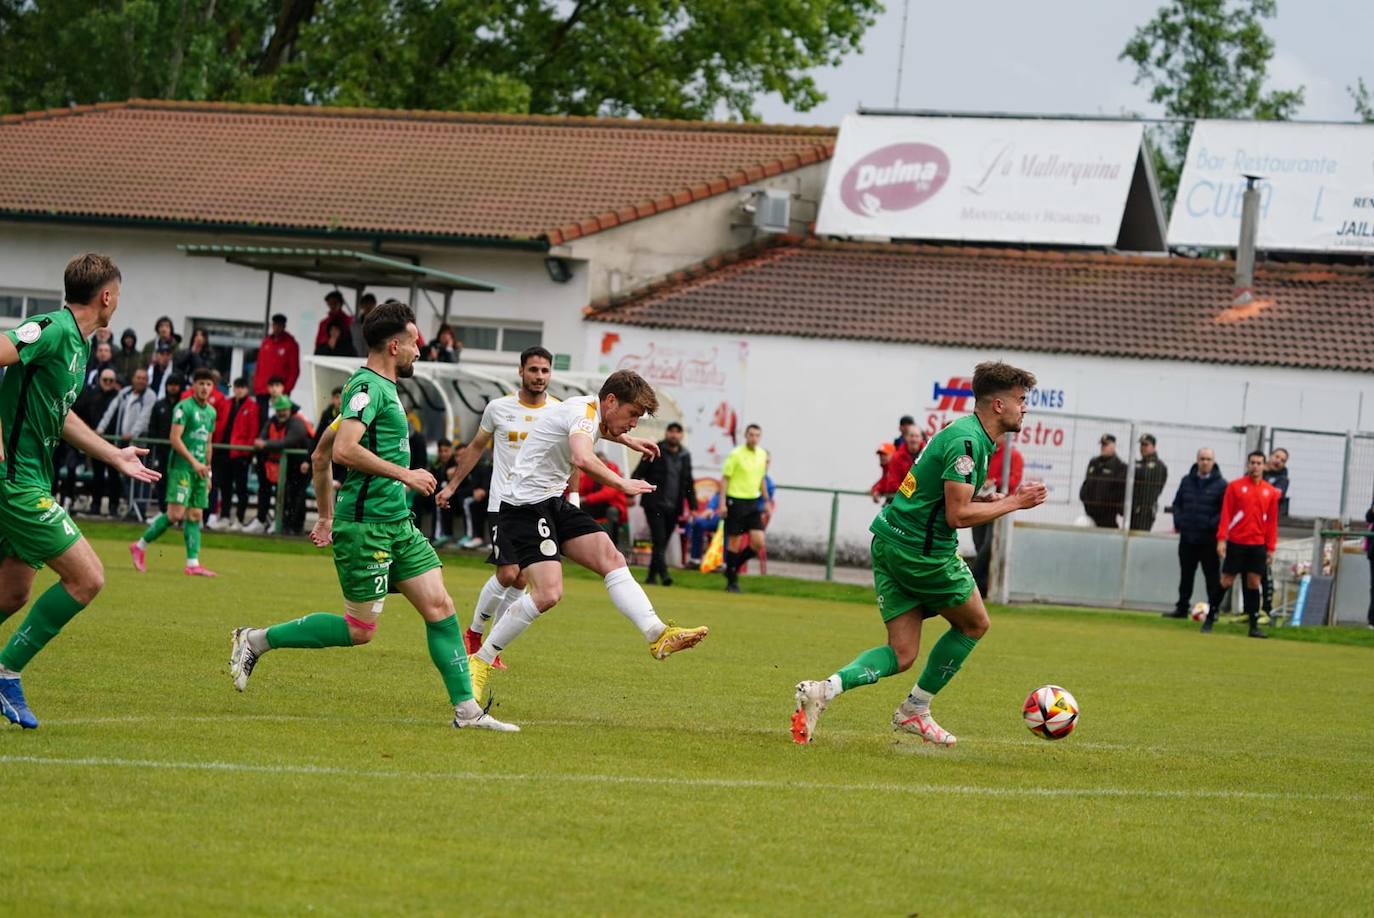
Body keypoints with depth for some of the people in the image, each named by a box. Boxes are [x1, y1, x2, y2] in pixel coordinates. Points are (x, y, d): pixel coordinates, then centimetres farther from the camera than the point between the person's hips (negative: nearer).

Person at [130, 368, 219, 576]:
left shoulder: (211, 412, 16)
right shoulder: (183, 407, -7)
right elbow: (175, 438, -15)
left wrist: (208, 470, 20)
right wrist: (193, 461, -20)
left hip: (199, 469, 7)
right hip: (181, 467, -7)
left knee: (195, 516, 2)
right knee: (176, 514, -14)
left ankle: (193, 563, 0)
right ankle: (140, 546, 1)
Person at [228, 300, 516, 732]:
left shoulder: (381, 387, 18)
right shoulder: (368, 386, -12)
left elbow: (319, 457, 24)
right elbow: (343, 450, -26)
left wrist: (326, 517, 26)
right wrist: (403, 474, -19)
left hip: (397, 524, 10)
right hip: (366, 523, -10)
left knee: (439, 607, 3)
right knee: (359, 629, -4)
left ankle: (467, 709, 3)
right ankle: (256, 641, 7)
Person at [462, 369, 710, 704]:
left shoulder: (591, 411, 13)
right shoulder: (584, 412, -17)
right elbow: (583, 459, -39)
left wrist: (629, 441, 41)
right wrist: (621, 483, -29)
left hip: (554, 502, 10)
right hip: (525, 504, -10)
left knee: (612, 559, -3)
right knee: (548, 593, -20)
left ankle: (658, 636, -10)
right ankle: (480, 661, -8)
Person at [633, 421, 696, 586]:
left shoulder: (685, 456, 14)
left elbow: (688, 482, 20)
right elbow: (639, 473, -2)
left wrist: (692, 506, 17)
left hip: (673, 507, 5)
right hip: (654, 504, -5)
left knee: (663, 542, 6)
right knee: (659, 540, -14)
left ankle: (652, 575, 12)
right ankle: (663, 573, -21)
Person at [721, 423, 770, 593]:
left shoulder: (762, 454, 8)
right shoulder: (736, 454, -9)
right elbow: (724, 478, -7)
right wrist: (722, 503, -14)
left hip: (753, 502, 5)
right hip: (736, 501, -5)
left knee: (758, 542, -5)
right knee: (734, 542, 0)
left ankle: (734, 567, 16)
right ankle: (731, 581, 10)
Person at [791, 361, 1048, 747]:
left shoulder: (967, 435, 15)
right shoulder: (967, 440, -17)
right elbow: (958, 515, -21)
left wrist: (997, 498, 10)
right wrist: (1014, 502, -12)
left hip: (891, 542, 9)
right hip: (922, 551, -9)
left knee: (902, 655, 5)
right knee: (974, 624, 13)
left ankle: (824, 689, -14)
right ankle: (915, 710, 17)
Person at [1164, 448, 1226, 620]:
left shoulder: (1220, 485, -5)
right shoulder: (1187, 481, 10)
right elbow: (1177, 503, 16)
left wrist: (1212, 524, -18)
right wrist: (1178, 522, 3)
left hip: (1209, 539, -5)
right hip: (1187, 537, 5)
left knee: (1212, 576, -1)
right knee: (1186, 575, 12)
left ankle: (1213, 610, 5)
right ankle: (1182, 608, 19)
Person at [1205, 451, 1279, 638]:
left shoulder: (1271, 492, 6)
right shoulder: (1235, 487, 0)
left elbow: (1272, 521, 7)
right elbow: (1225, 514, -2)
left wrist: (1271, 547, 4)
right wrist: (1221, 539, -10)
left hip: (1258, 545, 2)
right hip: (1236, 543, -2)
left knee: (1254, 583, 1)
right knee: (1226, 582, 0)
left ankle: (1254, 626, 5)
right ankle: (1209, 619, 12)